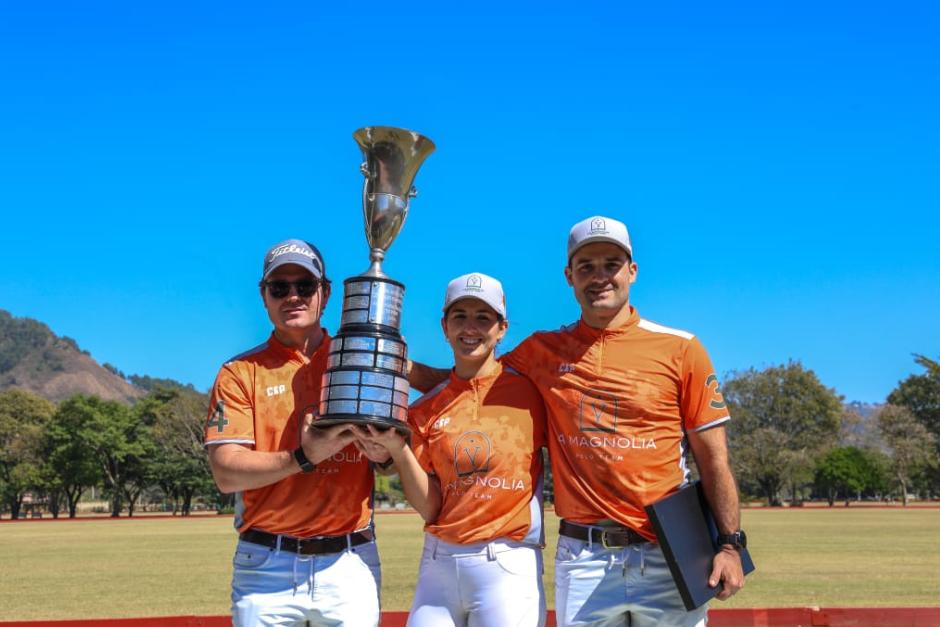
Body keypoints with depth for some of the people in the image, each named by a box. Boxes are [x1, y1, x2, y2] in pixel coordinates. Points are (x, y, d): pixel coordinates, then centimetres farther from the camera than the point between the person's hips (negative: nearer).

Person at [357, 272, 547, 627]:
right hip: (438, 563, 3)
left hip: (507, 567, -3)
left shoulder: (528, 391, -1)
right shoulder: (424, 410, 6)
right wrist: (398, 450, -12)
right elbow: (429, 508, 1)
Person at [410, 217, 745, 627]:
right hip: (583, 558, 2)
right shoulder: (543, 351, 8)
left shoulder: (679, 349, 1)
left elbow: (712, 458, 1)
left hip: (667, 555, -1)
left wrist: (730, 544, -5)